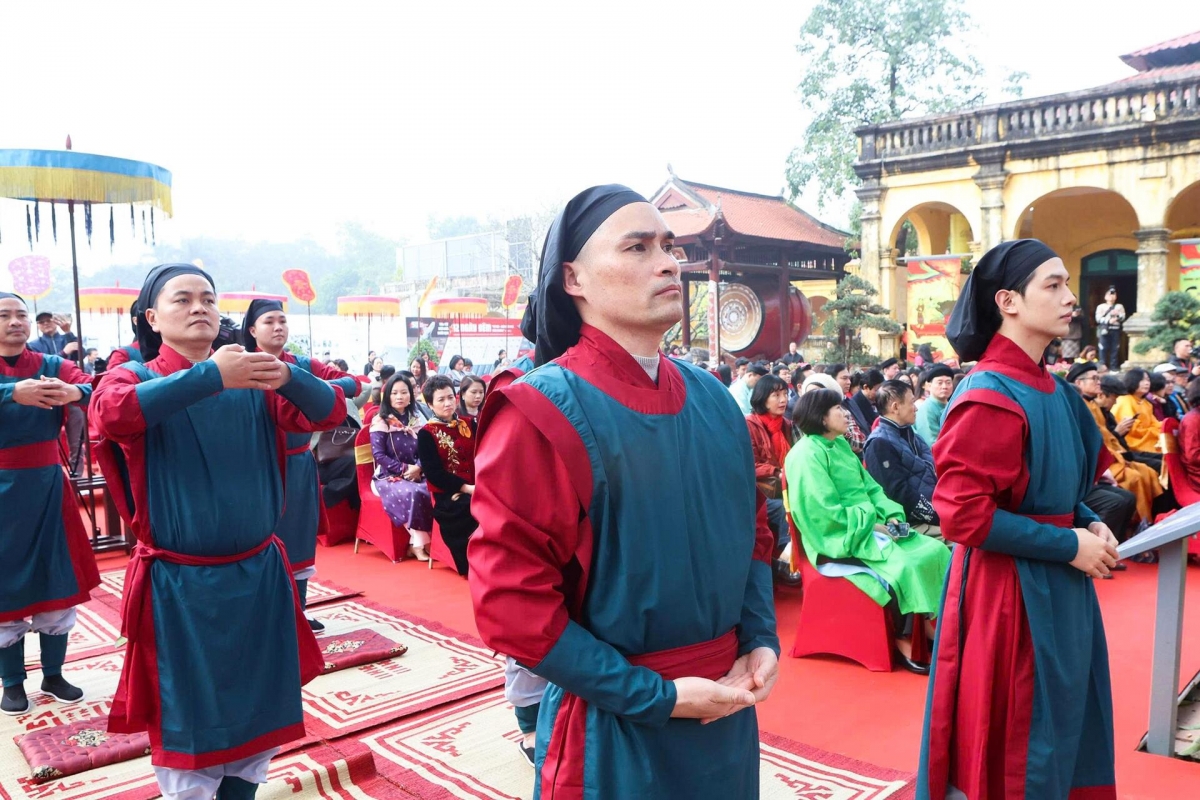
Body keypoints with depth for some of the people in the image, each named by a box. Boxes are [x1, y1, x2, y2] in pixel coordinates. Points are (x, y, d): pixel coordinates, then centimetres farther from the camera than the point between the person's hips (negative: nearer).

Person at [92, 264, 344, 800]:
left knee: (257, 714, 17)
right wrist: (211, 376, -35)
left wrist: (288, 376, -29)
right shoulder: (135, 377, -5)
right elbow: (109, 414, -27)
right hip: (180, 584, -3)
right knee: (186, 722, 10)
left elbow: (329, 413, -9)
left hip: (258, 576, 3)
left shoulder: (253, 383, 0)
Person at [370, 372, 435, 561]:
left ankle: (416, 543, -18)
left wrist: (418, 468, -11)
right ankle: (420, 543, -23)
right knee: (413, 494, -36)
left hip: (416, 475, 4)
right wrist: (405, 469, -15)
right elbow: (379, 455, -9)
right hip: (388, 477, -4)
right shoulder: (380, 421, -2)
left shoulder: (417, 419, 12)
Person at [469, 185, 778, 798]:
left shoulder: (714, 400, 1)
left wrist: (761, 640, -1)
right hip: (612, 725, -5)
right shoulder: (542, 413, -18)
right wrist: (654, 697, -17)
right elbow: (509, 600, -19)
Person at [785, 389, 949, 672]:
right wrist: (870, 523, -15)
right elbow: (827, 514, -19)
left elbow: (870, 487, 14)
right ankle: (903, 638, -9)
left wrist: (891, 515, -3)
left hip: (869, 526, 9)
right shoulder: (806, 455, -14)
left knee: (935, 550, -6)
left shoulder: (841, 445, 14)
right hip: (840, 537, -9)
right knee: (905, 566, -26)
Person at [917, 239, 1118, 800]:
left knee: (1061, 720, 21)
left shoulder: (1052, 390, 7)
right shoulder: (991, 397, -20)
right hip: (1009, 591, -9)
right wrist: (1069, 545, -18)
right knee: (1015, 738, 7)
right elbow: (962, 514, -23)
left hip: (1057, 586, 9)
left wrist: (1089, 523, 0)